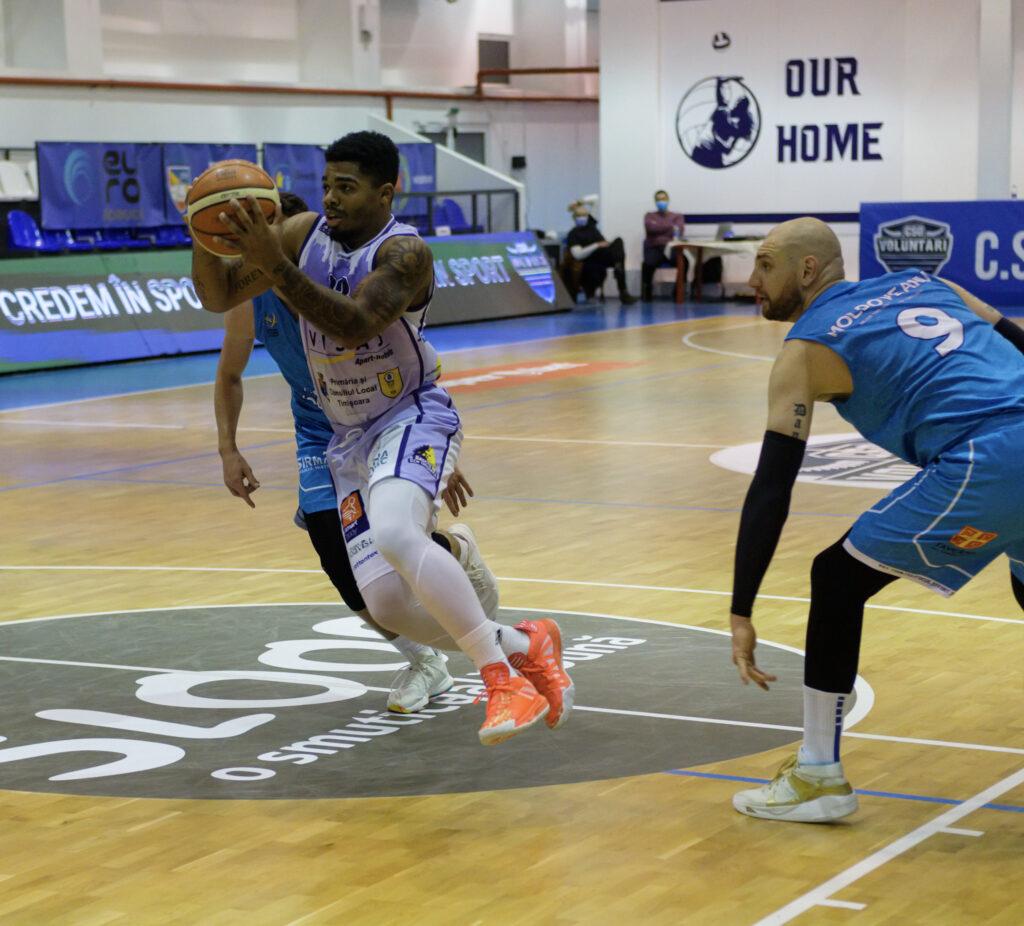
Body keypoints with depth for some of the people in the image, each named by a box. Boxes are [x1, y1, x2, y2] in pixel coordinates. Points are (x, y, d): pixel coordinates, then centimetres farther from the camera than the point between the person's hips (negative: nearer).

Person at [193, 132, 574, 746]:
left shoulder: (405, 253, -18)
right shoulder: (303, 233, 1)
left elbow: (352, 326, -34)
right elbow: (219, 297, 1)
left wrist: (274, 264, -39)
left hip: (414, 418, -7)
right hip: (351, 437, 7)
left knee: (395, 536, -36)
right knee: (386, 602, -3)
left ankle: (503, 676, -27)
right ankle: (523, 646, 16)